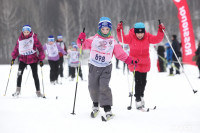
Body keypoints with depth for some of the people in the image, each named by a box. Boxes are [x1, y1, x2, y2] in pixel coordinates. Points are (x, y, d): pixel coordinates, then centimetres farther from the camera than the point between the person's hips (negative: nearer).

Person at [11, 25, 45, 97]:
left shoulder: (34, 37, -5)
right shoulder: (20, 39, 4)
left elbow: (40, 48, -3)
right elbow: (16, 48, 16)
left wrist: (41, 59, -7)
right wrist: (13, 58, 11)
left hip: (33, 59, -2)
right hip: (23, 59, 2)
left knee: (35, 76, 1)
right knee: (19, 73, -15)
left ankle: (38, 91, 14)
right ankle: (18, 90, -4)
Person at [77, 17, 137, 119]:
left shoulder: (113, 42, 3)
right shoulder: (94, 39, 2)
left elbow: (120, 53, 5)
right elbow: (84, 45, 1)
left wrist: (129, 60, -5)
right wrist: (81, 40, -20)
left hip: (106, 67, -2)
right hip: (94, 67, 2)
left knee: (104, 87, -17)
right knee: (93, 87, 8)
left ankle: (107, 109, -17)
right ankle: (96, 105, 33)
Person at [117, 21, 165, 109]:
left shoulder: (148, 36, -4)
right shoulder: (131, 37, -12)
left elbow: (157, 39, -4)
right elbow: (122, 39, -23)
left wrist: (161, 31, -17)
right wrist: (120, 31, -37)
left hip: (145, 64, 4)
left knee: (143, 81, 15)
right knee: (138, 81, -13)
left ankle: (141, 96, 38)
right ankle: (138, 100, -4)